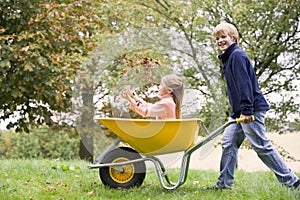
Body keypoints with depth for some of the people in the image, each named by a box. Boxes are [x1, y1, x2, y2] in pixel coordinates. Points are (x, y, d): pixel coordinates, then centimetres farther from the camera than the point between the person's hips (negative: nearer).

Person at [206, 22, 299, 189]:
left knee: (261, 147, -8)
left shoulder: (237, 55, -12)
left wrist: (246, 110, -24)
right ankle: (224, 183, 14)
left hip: (252, 109, -10)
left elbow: (244, 83, -20)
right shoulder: (228, 58, 20)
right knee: (229, 143, 9)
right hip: (240, 111, 10)